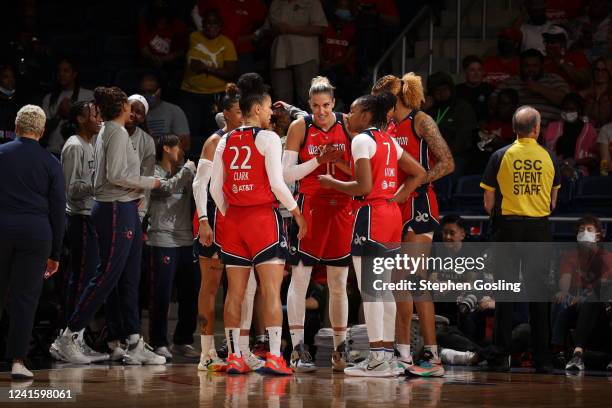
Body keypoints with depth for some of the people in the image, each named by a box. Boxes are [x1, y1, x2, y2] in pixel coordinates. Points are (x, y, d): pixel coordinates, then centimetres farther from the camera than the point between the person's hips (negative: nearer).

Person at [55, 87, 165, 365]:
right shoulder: (116, 133, -11)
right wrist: (149, 183, -8)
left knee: (130, 279, 8)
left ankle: (135, 344, 8)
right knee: (107, 277, -8)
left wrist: (136, 195, 12)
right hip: (116, 210, -10)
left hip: (124, 210, 10)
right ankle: (69, 337, -3)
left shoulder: (107, 132, 18)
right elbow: (115, 175, -20)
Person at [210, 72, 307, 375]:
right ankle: (274, 357, -12)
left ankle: (234, 356, 8)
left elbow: (215, 187, 8)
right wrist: (297, 213, -2)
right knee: (272, 290, -6)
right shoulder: (267, 138, -7)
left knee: (235, 291, 8)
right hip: (264, 218, -6)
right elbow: (277, 183, -13)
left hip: (233, 218, 6)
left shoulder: (225, 142, 9)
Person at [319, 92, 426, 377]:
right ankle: (387, 353, 12)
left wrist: (332, 183, -4)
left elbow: (364, 187, -18)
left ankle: (377, 358, -11)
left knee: (368, 288, -7)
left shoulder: (361, 140, -10)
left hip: (371, 214, -9)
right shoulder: (388, 141, 16)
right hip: (392, 214, 9)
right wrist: (397, 198, 13)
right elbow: (419, 174, 17)